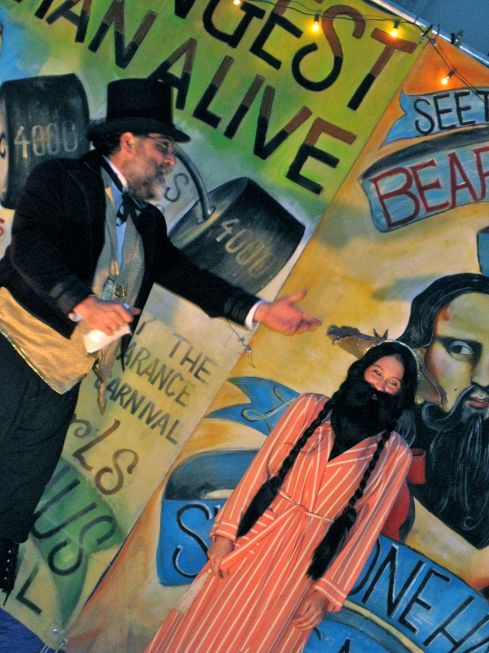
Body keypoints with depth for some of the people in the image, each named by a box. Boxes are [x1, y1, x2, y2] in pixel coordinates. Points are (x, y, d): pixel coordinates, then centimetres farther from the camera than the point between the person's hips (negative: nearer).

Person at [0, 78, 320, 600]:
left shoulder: (148, 222, 19)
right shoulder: (61, 180, -2)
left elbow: (187, 277, 16)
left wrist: (259, 311, 6)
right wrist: (83, 304, -32)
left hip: (62, 381, 6)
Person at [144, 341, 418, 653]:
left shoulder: (395, 453, -3)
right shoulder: (310, 407, -1)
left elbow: (367, 525, -3)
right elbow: (260, 468, -1)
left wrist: (325, 591, -6)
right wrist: (226, 532, -7)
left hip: (307, 566, -1)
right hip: (257, 538, 1)